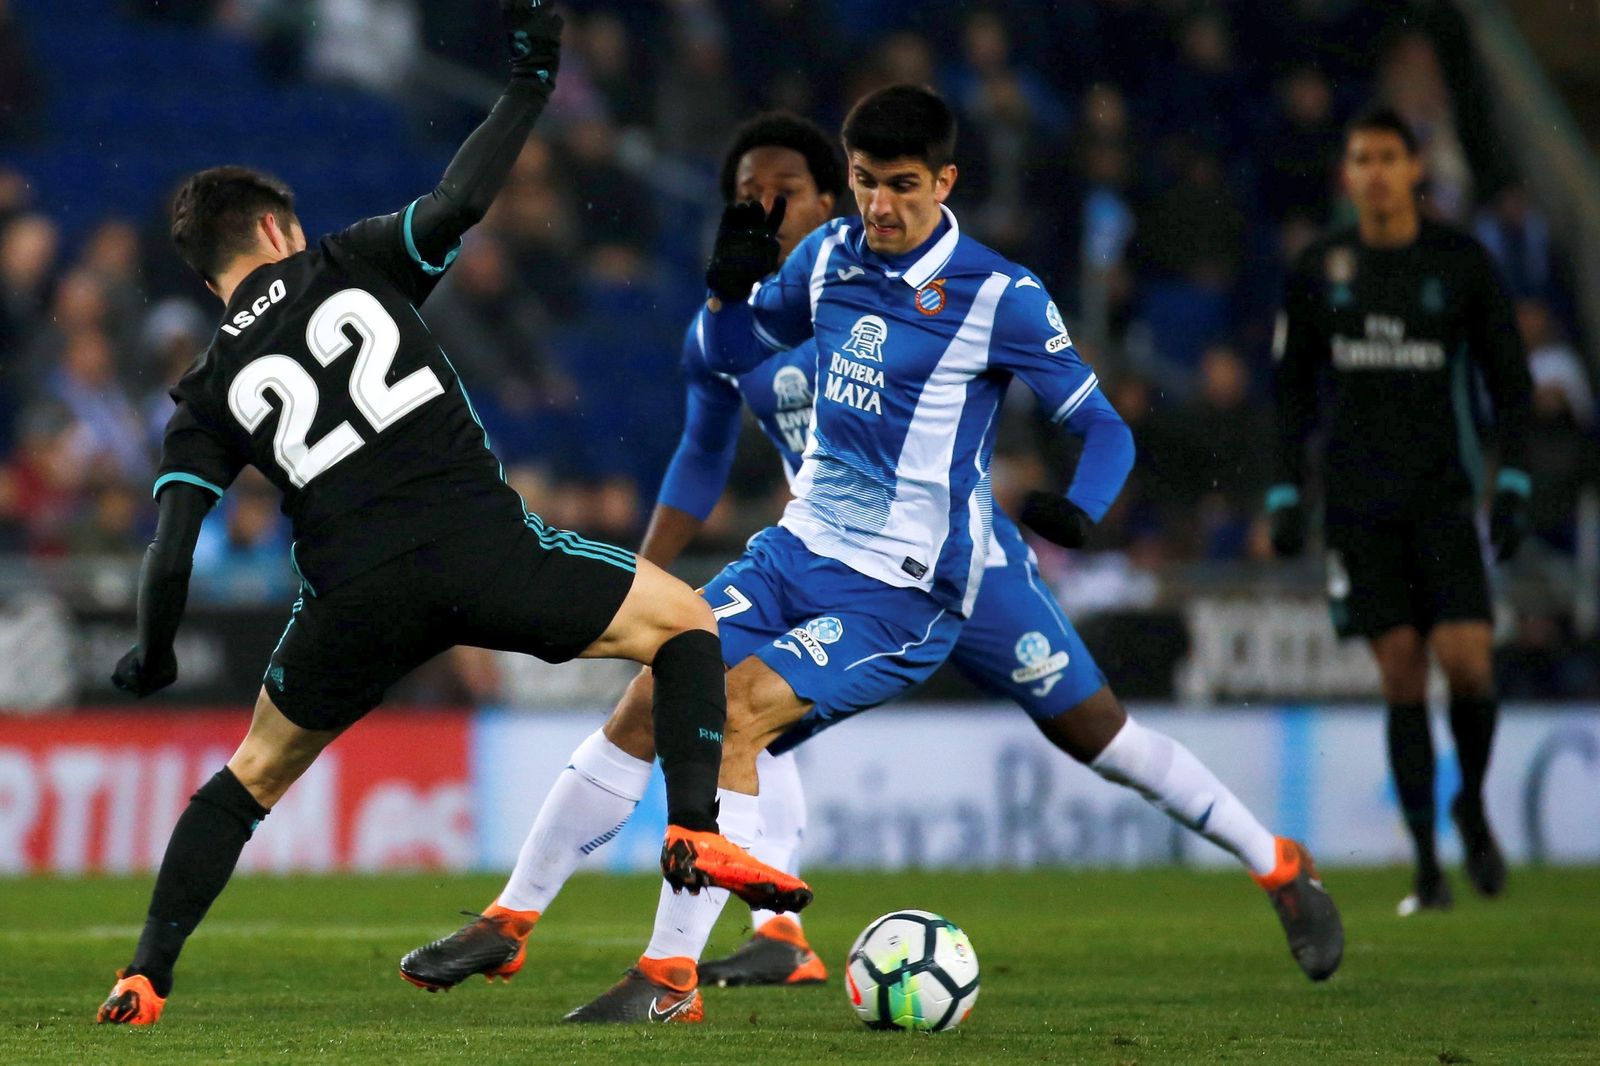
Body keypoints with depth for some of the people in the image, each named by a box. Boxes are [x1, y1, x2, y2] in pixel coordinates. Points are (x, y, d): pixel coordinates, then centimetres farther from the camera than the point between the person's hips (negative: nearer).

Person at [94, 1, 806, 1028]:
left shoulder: (210, 395, 14)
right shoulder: (348, 265, 11)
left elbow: (171, 558, 6)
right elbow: (459, 201, -3)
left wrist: (152, 660, 22)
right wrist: (530, 85, 9)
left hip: (354, 593, 2)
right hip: (481, 546, -2)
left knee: (255, 772, 24)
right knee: (687, 626, 17)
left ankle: (144, 978, 16)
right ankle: (697, 834, -5)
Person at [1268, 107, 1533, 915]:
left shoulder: (1462, 263, 2)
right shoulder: (1317, 272, 6)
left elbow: (1509, 380, 6)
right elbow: (1293, 388, 13)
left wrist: (1514, 483, -3)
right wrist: (1285, 494, 6)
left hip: (1444, 492, -1)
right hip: (1358, 502, 1)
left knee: (1467, 661, -13)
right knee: (1400, 673, -4)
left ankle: (1473, 805, 15)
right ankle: (1427, 864, 1)